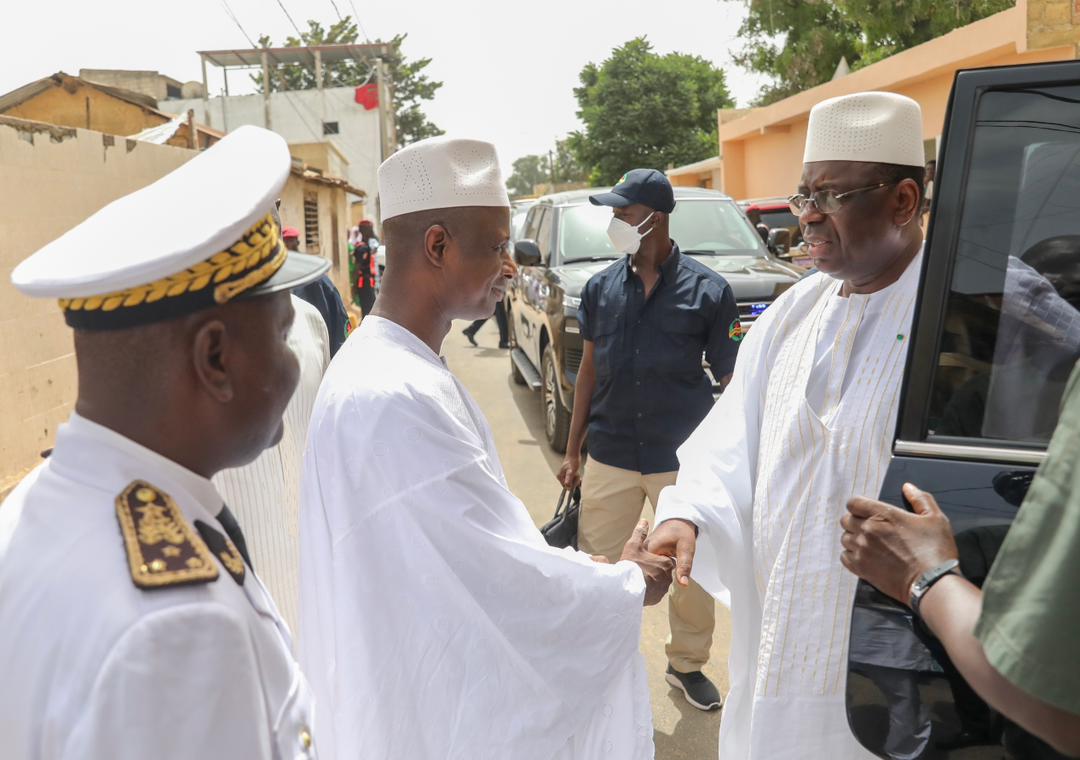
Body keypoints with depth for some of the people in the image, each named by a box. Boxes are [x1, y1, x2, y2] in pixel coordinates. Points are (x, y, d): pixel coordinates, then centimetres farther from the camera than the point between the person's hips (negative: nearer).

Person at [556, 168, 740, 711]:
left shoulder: (707, 291, -7)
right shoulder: (601, 287, 3)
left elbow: (732, 381, -3)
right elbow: (590, 369, 9)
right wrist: (572, 451, 9)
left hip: (683, 458, -2)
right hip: (610, 457, 2)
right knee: (595, 564, 8)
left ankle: (687, 665, 36)